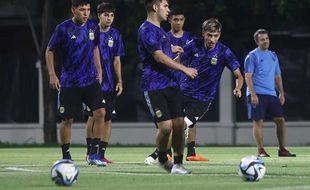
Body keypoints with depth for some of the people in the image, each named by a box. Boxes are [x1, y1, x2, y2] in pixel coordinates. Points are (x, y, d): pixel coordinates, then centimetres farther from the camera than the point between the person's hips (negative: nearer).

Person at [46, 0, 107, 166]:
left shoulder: (92, 27, 4)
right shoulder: (63, 28, -9)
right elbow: (49, 51, 0)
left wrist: (99, 71, 16)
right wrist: (52, 75, -7)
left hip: (91, 80, 3)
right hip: (69, 83, -3)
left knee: (100, 112, -13)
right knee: (67, 120, 1)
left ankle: (94, 154, -3)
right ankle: (66, 156, 18)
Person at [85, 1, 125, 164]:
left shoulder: (115, 35, 8)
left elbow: (116, 61, 11)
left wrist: (119, 81, 4)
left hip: (109, 83, 3)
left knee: (108, 119, 0)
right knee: (93, 117, -6)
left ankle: (101, 154, 5)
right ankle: (90, 151, 8)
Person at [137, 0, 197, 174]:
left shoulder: (160, 30, 19)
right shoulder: (147, 30, -11)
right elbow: (159, 57, -19)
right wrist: (185, 69, -16)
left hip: (170, 84, 8)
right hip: (154, 86, -8)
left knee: (179, 124, -2)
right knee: (166, 126, -13)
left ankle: (178, 164, 5)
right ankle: (163, 159, 11)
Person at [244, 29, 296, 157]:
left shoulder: (273, 56, 17)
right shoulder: (252, 56, -2)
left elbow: (278, 76, 22)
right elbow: (248, 76, -9)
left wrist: (281, 93, 13)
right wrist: (253, 94, -18)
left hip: (271, 94, 6)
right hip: (257, 94, -6)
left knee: (280, 120, 2)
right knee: (258, 121, -7)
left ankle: (282, 149, 10)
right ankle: (261, 151, -3)